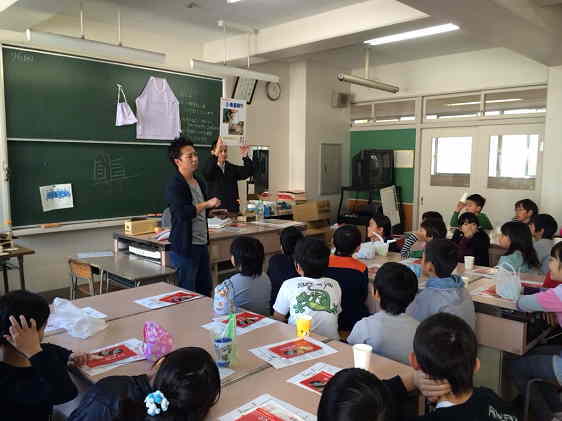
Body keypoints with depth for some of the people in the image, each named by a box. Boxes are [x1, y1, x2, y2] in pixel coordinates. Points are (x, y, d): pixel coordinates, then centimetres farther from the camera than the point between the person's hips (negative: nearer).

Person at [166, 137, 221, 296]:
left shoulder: (199, 182, 13)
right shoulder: (175, 186, -15)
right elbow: (182, 213, -29)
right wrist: (207, 204, -24)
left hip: (202, 244, 8)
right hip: (184, 248, -8)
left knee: (205, 289, 17)